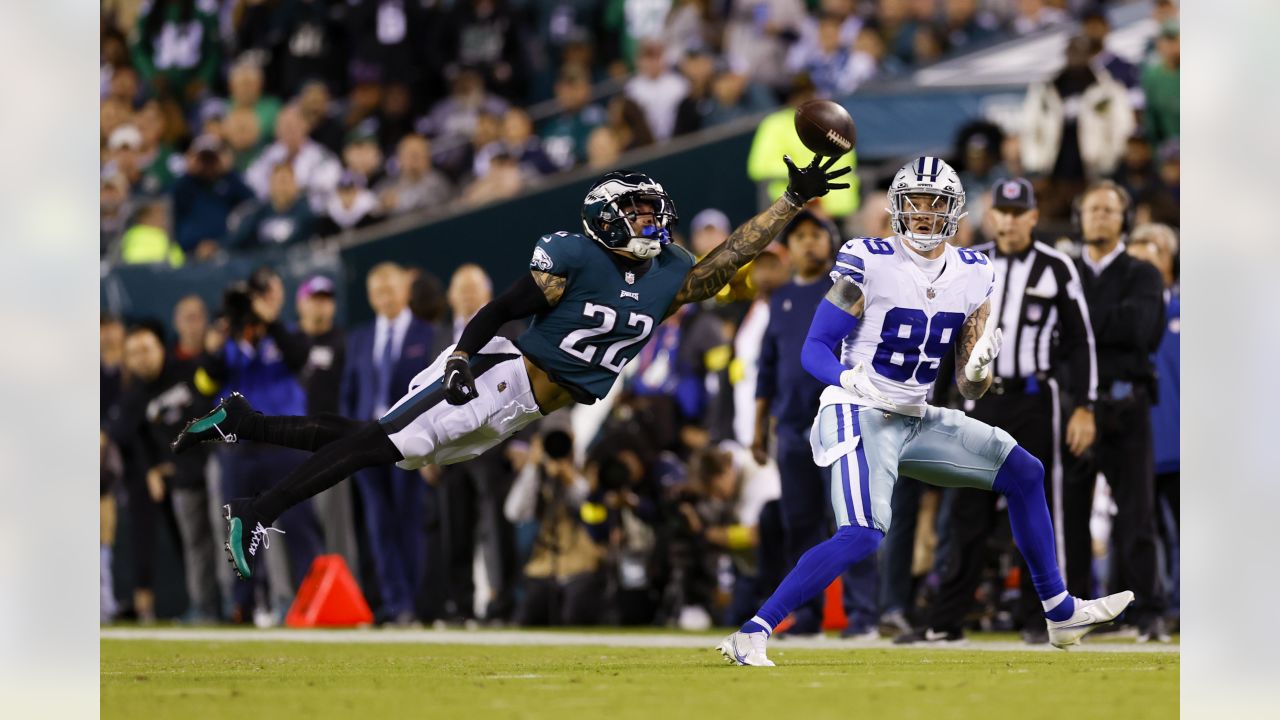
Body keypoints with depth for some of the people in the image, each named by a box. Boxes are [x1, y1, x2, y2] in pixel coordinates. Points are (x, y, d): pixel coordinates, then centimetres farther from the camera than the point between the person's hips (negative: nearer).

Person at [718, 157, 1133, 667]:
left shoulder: (972, 276, 5)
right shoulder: (868, 265, -12)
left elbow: (969, 389, 9)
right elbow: (814, 350, -10)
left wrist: (980, 368, -14)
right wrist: (853, 380, -30)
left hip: (916, 422, 7)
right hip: (860, 416, -7)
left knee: (1023, 474, 8)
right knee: (862, 536, -26)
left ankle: (1061, 614, 18)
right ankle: (750, 634, -25)